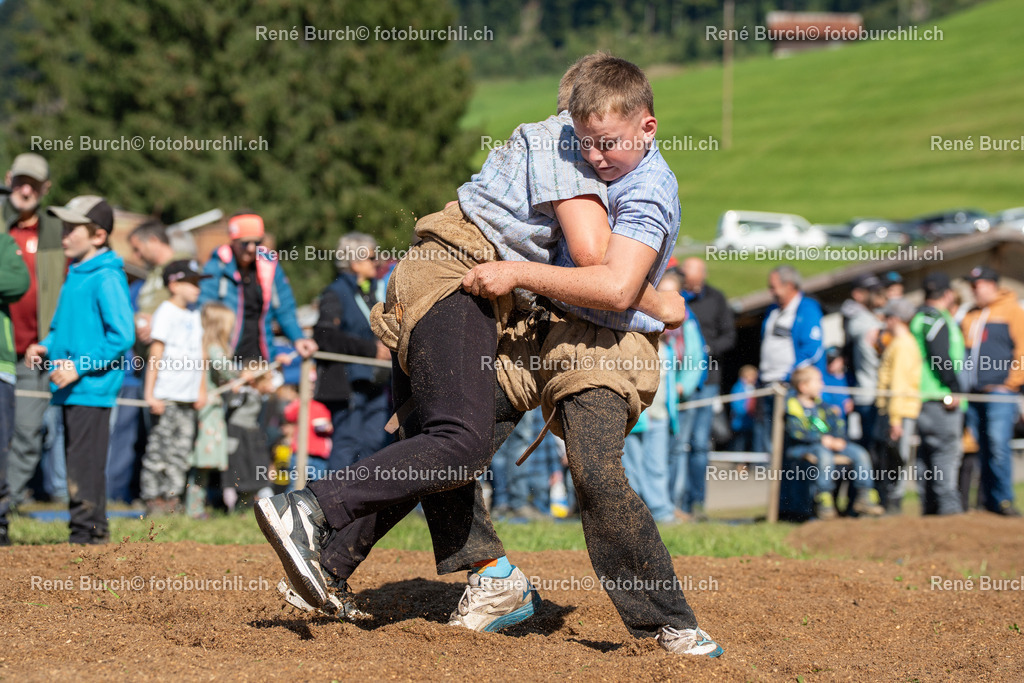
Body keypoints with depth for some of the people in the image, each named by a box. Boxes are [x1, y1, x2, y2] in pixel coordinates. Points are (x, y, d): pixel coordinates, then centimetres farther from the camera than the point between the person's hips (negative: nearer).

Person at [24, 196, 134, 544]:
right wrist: (45, 347, 7)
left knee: (84, 464, -9)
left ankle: (88, 532, -6)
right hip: (72, 391, 10)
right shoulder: (75, 275, 16)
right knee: (77, 462, 13)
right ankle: (92, 530, 19)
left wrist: (80, 366, -19)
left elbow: (122, 335, -18)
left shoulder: (107, 278, -12)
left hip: (92, 388, -10)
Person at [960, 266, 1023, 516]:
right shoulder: (970, 316, 21)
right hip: (973, 393, 6)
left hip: (1000, 391, -6)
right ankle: (987, 497, 9)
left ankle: (1002, 499, -11)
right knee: (981, 447, 4)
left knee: (998, 445, -14)